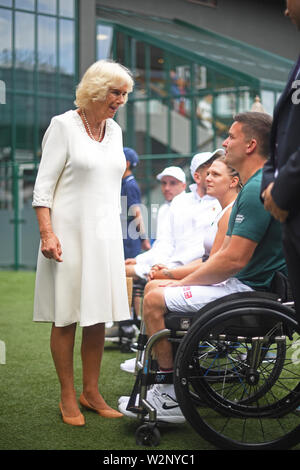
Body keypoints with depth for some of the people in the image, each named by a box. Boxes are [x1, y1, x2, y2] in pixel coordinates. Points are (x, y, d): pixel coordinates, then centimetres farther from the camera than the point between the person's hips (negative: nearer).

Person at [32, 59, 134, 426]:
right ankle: (68, 397, 9)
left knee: (97, 316, 8)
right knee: (66, 318, 0)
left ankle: (91, 392, 18)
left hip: (105, 233, 6)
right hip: (69, 231, -6)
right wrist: (47, 233, -18)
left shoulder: (114, 130, 12)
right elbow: (43, 185, -9)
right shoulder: (64, 125, -6)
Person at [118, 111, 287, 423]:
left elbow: (233, 260, -25)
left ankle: (171, 397, -2)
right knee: (154, 288, 12)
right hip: (246, 284, 11)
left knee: (155, 300, -11)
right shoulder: (255, 186, 15)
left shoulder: (257, 190, -20)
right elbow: (227, 253, 17)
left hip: (250, 290, -11)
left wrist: (185, 282, -11)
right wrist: (183, 279, 9)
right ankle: (167, 387, 13)